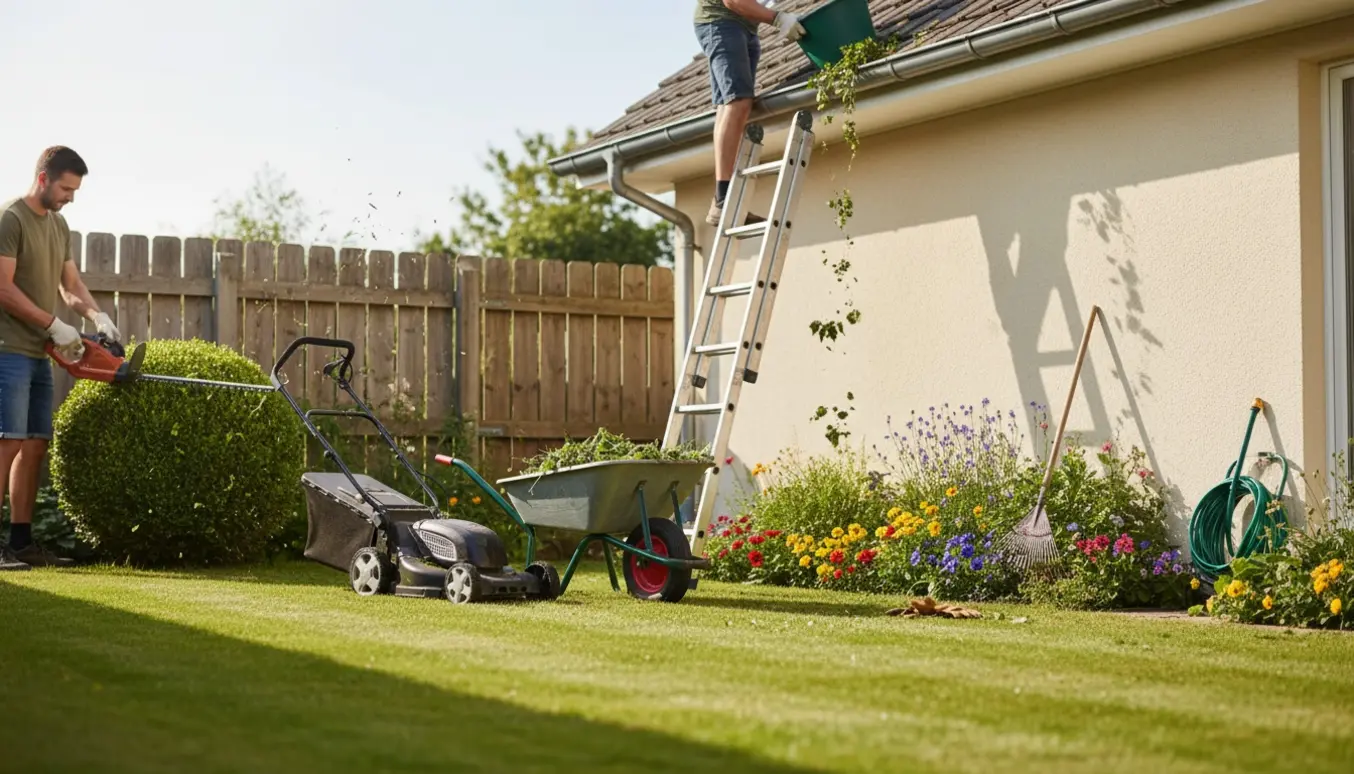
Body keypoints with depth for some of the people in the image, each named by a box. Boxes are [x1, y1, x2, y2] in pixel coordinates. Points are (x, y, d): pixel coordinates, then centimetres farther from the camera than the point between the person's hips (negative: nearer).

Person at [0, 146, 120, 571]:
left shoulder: (59, 224, 16)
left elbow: (71, 284, 17)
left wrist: (97, 316, -2)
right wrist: (55, 325, -15)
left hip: (39, 355, 9)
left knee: (35, 445, 8)